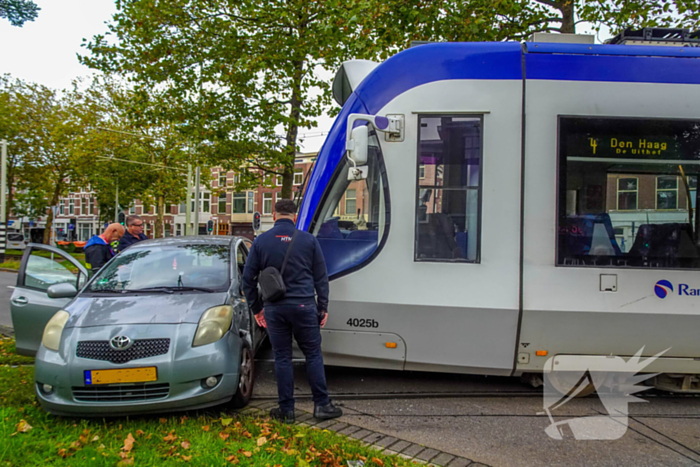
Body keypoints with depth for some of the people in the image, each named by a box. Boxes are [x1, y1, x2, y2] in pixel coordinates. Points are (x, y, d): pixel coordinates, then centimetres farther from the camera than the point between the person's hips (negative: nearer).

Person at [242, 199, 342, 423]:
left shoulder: (260, 241, 3)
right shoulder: (308, 240, 2)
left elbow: (248, 278, 5)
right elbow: (321, 277, 4)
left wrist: (257, 308, 15)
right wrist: (323, 307, 11)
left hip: (274, 309, 1)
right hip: (304, 306, -1)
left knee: (282, 358, 8)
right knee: (313, 355, 8)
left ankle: (286, 409, 14)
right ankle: (322, 405, 12)